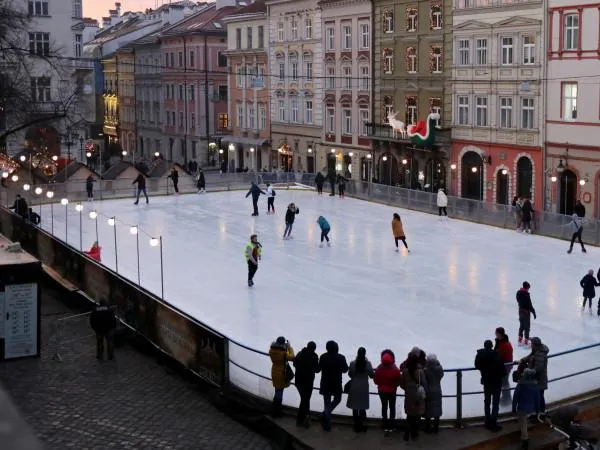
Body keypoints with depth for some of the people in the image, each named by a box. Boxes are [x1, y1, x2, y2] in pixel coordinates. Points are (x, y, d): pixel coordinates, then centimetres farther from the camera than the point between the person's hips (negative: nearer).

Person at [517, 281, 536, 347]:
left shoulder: (518, 293, 1)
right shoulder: (526, 294, -24)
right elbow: (529, 304, -21)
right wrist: (533, 312, -13)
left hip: (520, 310, 8)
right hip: (526, 312, -8)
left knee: (521, 325, 20)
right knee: (527, 327, 1)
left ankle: (520, 340, 28)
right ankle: (526, 342, 6)